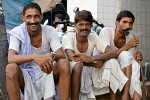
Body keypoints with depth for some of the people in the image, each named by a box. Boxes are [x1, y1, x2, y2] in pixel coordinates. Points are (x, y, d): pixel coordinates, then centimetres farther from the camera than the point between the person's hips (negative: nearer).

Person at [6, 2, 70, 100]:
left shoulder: (50, 31, -7)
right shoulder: (17, 33, -11)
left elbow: (62, 55, -15)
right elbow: (10, 58, -26)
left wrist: (52, 56, -40)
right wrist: (34, 57, -44)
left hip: (46, 73, 2)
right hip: (25, 75, -1)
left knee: (64, 63, -26)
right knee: (11, 68, -32)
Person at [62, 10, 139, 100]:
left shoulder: (93, 37, -5)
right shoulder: (68, 37, -14)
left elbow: (112, 53, -18)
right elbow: (71, 57, -31)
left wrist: (91, 58, -35)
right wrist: (94, 63, -24)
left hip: (89, 73, 4)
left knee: (112, 62, -18)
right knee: (77, 64, -37)